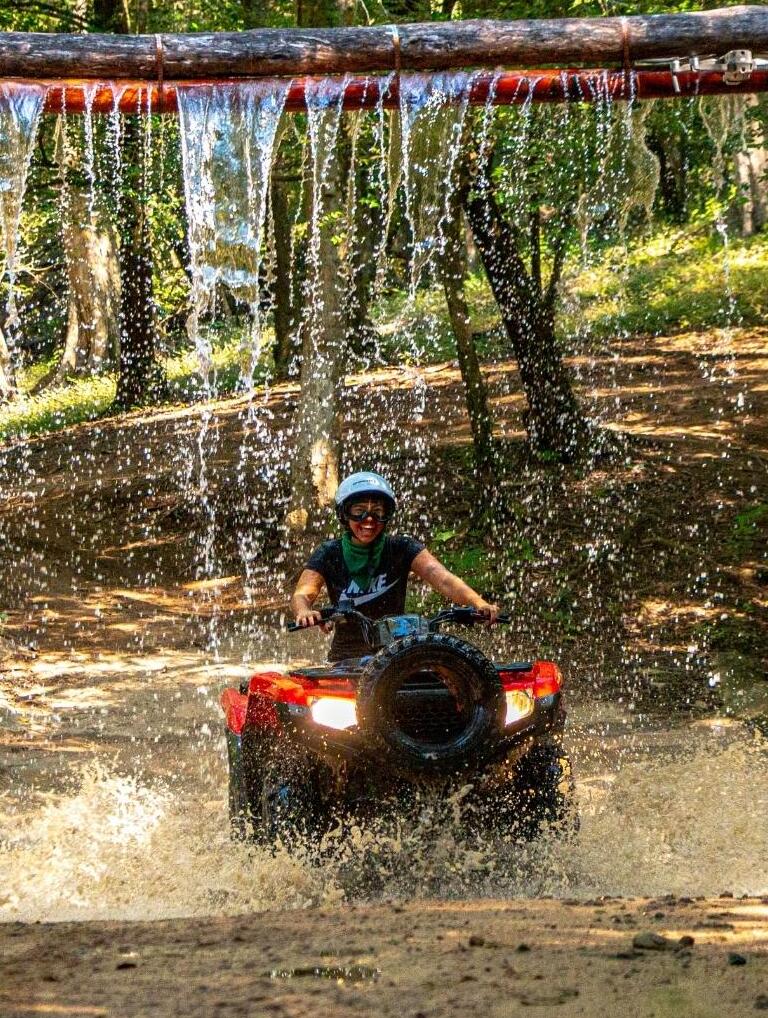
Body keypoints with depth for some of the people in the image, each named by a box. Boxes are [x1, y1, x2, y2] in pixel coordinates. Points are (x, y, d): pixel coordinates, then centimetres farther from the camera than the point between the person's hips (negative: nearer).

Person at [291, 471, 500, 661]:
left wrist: (479, 603, -35)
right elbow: (302, 594, -14)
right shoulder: (329, 555, 0)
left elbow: (442, 578, -15)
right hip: (346, 658, 0)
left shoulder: (401, 549, -1)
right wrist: (304, 613, -40)